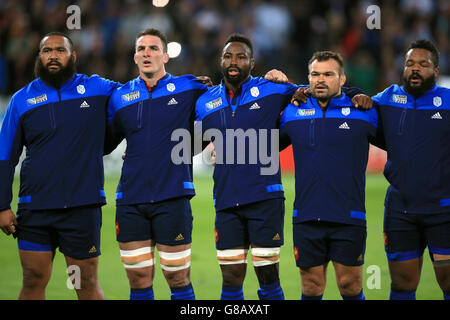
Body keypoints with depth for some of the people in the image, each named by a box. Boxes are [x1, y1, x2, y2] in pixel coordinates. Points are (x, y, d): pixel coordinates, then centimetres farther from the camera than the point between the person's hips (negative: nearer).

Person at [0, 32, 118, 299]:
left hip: (83, 207, -1)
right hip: (35, 207, 1)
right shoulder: (22, 100, 7)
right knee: (34, 282, 2)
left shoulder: (97, 89, 5)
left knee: (87, 284, 1)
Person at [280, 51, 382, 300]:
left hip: (349, 219, -2)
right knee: (311, 289, 4)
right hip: (306, 218, 2)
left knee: (350, 287, -1)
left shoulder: (363, 113, 3)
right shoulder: (292, 113, 9)